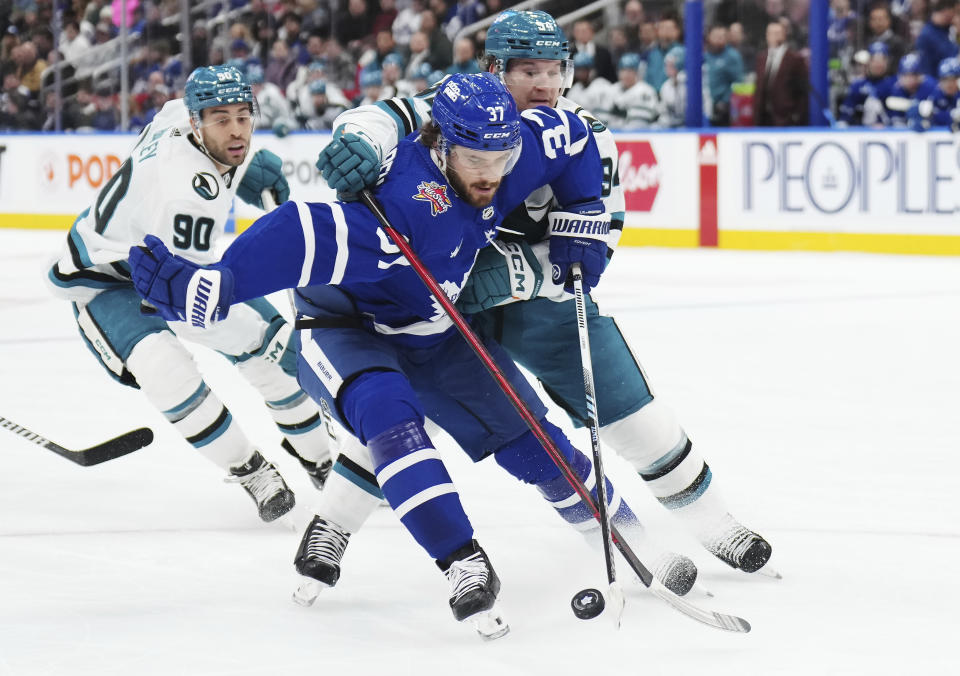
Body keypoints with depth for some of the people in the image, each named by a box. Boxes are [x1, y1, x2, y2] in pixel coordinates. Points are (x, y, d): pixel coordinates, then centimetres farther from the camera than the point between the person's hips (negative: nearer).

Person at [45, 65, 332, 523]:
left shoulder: (185, 112, -16)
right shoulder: (185, 189, -41)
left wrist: (244, 167, 7)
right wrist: (267, 338, -35)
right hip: (104, 280, -9)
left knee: (277, 347, 2)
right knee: (169, 374, -32)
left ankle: (320, 458, 22)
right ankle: (248, 470, -12)